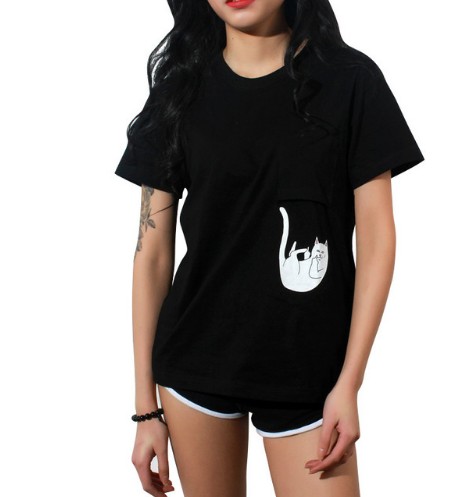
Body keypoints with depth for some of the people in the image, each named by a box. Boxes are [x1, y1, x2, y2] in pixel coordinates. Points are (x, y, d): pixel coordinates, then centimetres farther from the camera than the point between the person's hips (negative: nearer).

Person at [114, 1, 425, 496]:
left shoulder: (350, 79, -4)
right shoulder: (180, 89, 2)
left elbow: (377, 240, -4)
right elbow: (152, 252, 2)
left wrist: (349, 384, -9)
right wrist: (146, 407, 1)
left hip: (306, 375, -2)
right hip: (193, 367, 2)